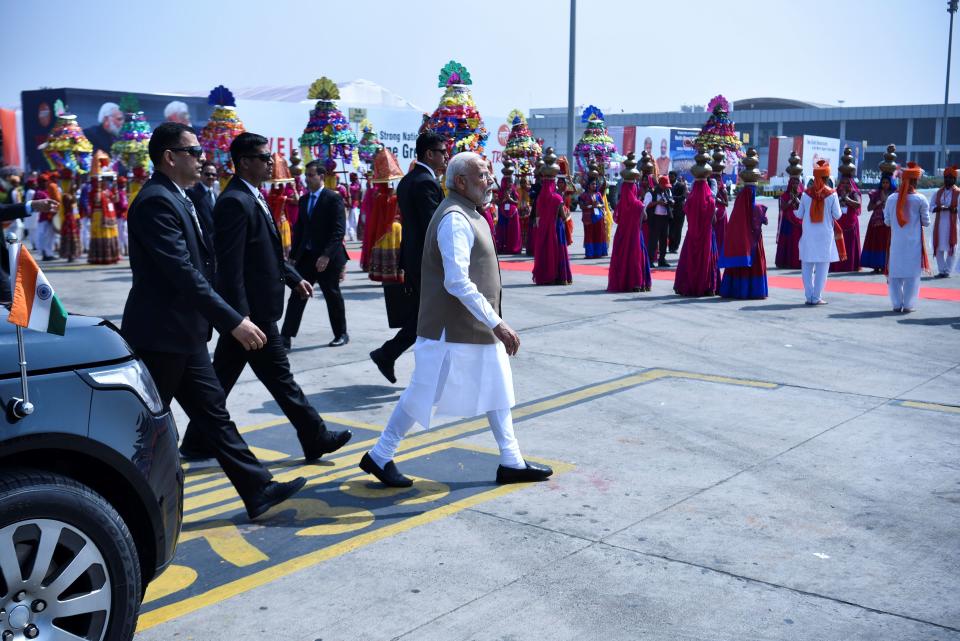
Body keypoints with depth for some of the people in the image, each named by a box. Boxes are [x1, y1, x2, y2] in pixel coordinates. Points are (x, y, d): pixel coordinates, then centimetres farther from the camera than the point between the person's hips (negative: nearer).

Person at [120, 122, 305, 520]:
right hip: (161, 336, -10)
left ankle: (257, 490, 14)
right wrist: (233, 322, -26)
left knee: (212, 411, 10)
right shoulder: (156, 202, -19)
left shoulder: (177, 199, 13)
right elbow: (185, 273, -25)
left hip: (183, 334, 10)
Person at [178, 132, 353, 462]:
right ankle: (314, 438, 12)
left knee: (222, 377, 14)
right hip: (251, 309, -10)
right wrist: (241, 315, -23)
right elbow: (231, 265, -22)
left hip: (247, 310, 10)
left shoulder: (251, 197, 13)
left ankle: (197, 441, 23)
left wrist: (293, 277, 20)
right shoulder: (235, 202, -18)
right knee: (279, 377, 2)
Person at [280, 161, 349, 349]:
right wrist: (293, 255, 9)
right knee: (297, 296, 0)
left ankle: (341, 334, 22)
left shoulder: (333, 198, -8)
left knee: (333, 296, 7)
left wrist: (326, 255, -22)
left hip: (327, 258, -5)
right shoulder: (304, 199, 12)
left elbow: (338, 230, -15)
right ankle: (286, 337, -1)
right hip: (306, 256, 5)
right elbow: (299, 229, 16)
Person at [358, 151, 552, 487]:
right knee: (424, 395, 1)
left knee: (497, 391, 14)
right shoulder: (455, 219, -20)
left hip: (477, 329, 10)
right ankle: (379, 457, 16)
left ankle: (512, 463, 25)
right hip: (454, 331, -10)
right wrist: (497, 324, -26)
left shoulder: (468, 214, 12)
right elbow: (458, 283, -27)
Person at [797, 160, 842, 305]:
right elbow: (837, 215, -4)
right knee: (822, 267, 4)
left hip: (808, 234, 2)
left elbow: (800, 215, 2)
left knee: (807, 267, 9)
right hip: (825, 235, -1)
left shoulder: (806, 193, -3)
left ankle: (809, 296, 9)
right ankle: (817, 297, 2)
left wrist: (794, 211, 23)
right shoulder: (832, 194, -7)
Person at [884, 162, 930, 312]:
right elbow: (926, 222, -3)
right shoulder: (920, 199, -8)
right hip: (914, 242, -2)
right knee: (912, 273, 5)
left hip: (896, 242, 2)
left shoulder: (891, 198, -3)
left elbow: (887, 221, 2)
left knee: (895, 272, 10)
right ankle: (908, 305, 8)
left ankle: (897, 304, 14)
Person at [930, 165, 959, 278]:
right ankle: (941, 270, 11)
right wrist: (938, 208, -11)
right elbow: (931, 207, 10)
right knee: (939, 247, 3)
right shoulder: (939, 192, 13)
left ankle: (947, 271, 5)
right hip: (939, 223, 4)